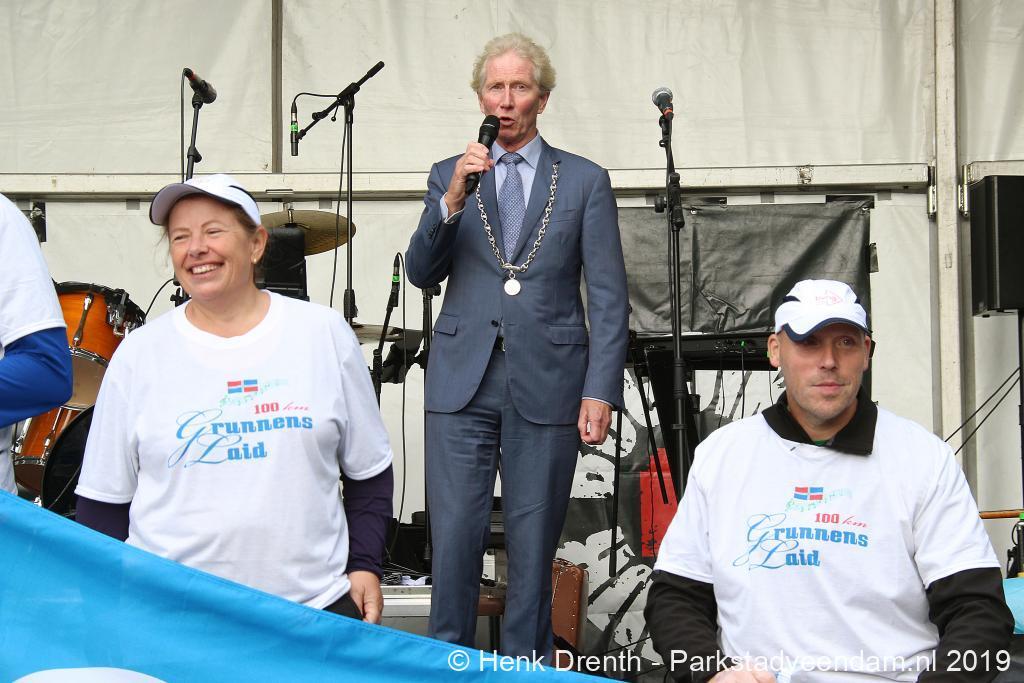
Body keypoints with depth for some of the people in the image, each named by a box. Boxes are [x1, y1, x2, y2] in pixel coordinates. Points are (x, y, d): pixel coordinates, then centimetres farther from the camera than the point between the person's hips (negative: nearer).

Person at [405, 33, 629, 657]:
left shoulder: (585, 181, 6)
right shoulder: (450, 175, 12)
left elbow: (609, 299, 2)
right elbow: (422, 272, 2)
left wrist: (601, 391, -8)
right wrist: (454, 198, -13)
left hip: (546, 385, -1)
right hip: (462, 381, 1)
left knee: (534, 545, 4)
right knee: (454, 539, 0)